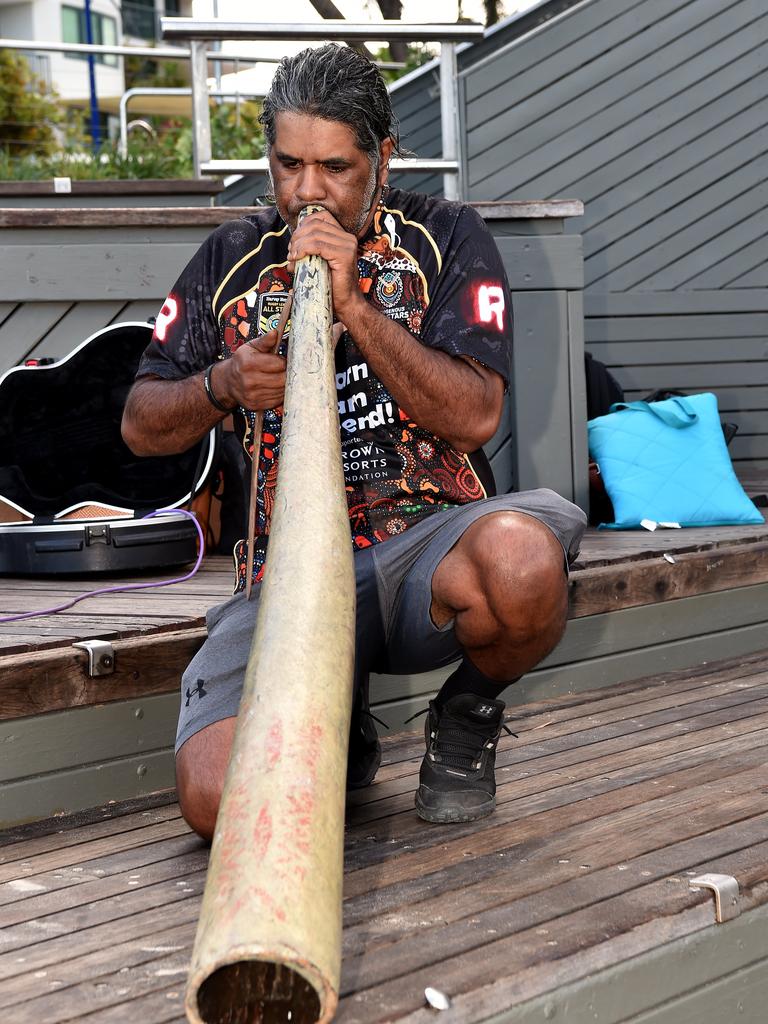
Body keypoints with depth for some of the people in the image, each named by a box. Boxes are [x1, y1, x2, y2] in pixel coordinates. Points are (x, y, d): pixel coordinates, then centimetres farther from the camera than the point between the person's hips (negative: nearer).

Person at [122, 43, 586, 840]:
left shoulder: (444, 238, 5)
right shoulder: (232, 260, 12)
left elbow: (475, 415, -8)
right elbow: (141, 428, 13)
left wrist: (354, 305, -16)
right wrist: (223, 384, -8)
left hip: (427, 541, -1)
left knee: (519, 557, -40)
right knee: (220, 800, -25)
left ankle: (469, 712, -2)